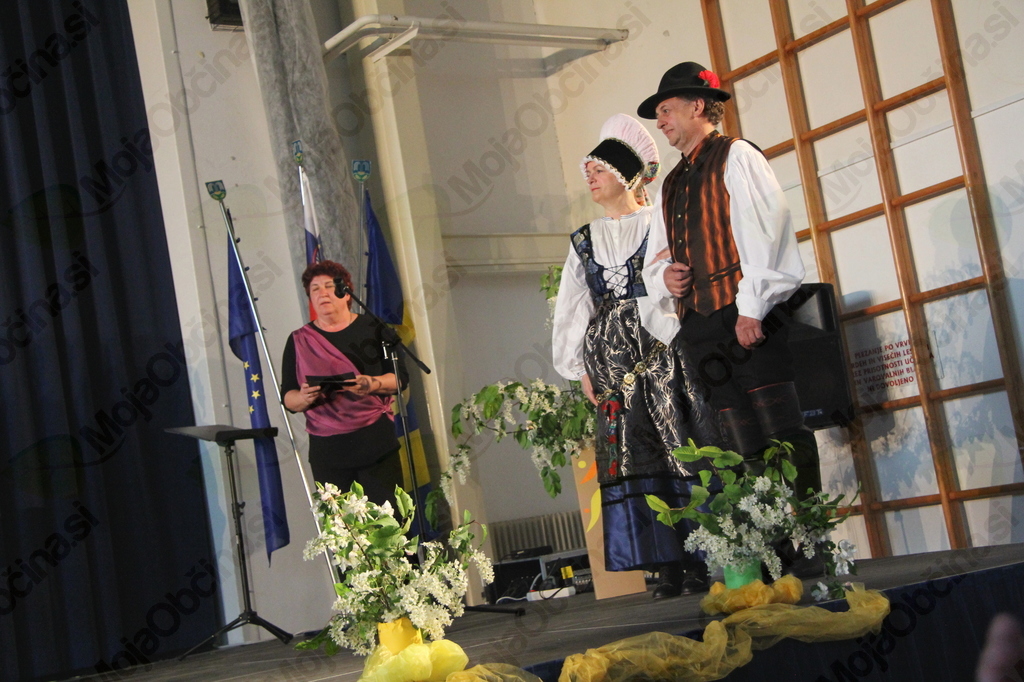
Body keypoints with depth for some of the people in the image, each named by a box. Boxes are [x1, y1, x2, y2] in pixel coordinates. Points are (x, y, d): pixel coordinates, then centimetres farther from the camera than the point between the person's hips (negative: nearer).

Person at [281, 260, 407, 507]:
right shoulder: (299, 341, 10)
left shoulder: (373, 328, 7)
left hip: (377, 443, -1)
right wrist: (304, 398, -15)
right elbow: (288, 398, 8)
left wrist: (372, 384, -18)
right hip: (327, 451, 1)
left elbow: (400, 377, 2)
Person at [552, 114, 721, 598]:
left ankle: (703, 562, -3)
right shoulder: (584, 243, 17)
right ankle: (669, 567, 3)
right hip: (613, 365, 5)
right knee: (635, 462, 0)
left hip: (666, 356, -5)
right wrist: (581, 368, 9)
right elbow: (571, 312, 17)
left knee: (684, 452, -7)